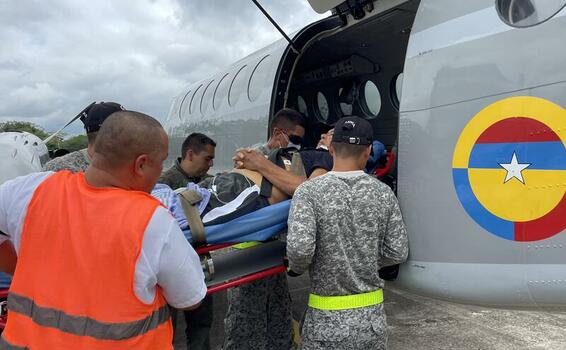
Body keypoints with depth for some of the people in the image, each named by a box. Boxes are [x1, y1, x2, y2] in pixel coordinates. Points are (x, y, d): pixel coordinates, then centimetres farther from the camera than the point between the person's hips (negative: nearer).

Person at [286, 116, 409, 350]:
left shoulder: (309, 191, -13)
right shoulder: (383, 193, -3)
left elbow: (299, 249, -24)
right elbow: (397, 252, 0)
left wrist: (295, 267, -3)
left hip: (327, 321, -3)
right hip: (373, 318, 3)